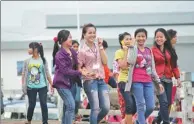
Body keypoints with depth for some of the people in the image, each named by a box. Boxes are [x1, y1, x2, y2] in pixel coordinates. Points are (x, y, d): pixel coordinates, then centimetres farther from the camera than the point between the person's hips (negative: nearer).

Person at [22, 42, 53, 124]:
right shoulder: (27, 61, 4)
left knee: (44, 104, 0)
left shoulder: (43, 60, 1)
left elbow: (47, 73, 3)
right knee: (32, 105, 6)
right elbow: (24, 74, 5)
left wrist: (51, 84, 3)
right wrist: (23, 86, -1)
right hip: (31, 87, 1)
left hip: (42, 87, -1)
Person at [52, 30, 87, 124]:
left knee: (67, 106, 13)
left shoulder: (73, 52, 6)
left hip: (70, 82, 8)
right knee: (71, 106, -16)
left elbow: (76, 65, 15)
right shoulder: (59, 55, -16)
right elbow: (65, 71, -21)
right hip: (62, 83, -8)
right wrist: (80, 72, -24)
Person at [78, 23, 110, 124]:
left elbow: (105, 62, 0)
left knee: (106, 108, 2)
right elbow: (78, 68, -3)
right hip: (90, 81, -5)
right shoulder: (82, 50, -6)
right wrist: (87, 72, -22)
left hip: (101, 80, 5)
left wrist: (100, 47, -4)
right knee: (95, 108, -7)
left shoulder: (98, 46, 10)